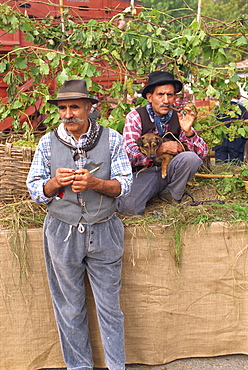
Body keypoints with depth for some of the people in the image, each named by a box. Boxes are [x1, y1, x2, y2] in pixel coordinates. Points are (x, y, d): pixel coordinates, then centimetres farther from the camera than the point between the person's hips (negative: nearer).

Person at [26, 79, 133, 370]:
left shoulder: (111, 139, -2)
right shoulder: (47, 143, 0)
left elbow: (124, 184, -4)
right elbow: (35, 190, 3)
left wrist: (94, 183, -21)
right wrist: (55, 182, -18)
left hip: (104, 232, -1)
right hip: (61, 233, 1)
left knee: (109, 305, 11)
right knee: (69, 308, 14)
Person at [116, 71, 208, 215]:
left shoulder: (178, 119, 2)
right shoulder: (135, 117, -7)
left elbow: (203, 153, -2)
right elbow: (130, 155, -16)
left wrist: (188, 131, -20)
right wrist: (162, 148, -15)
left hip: (168, 171, 4)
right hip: (143, 173, -4)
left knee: (190, 157, -26)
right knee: (129, 207, -31)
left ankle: (171, 195, -2)